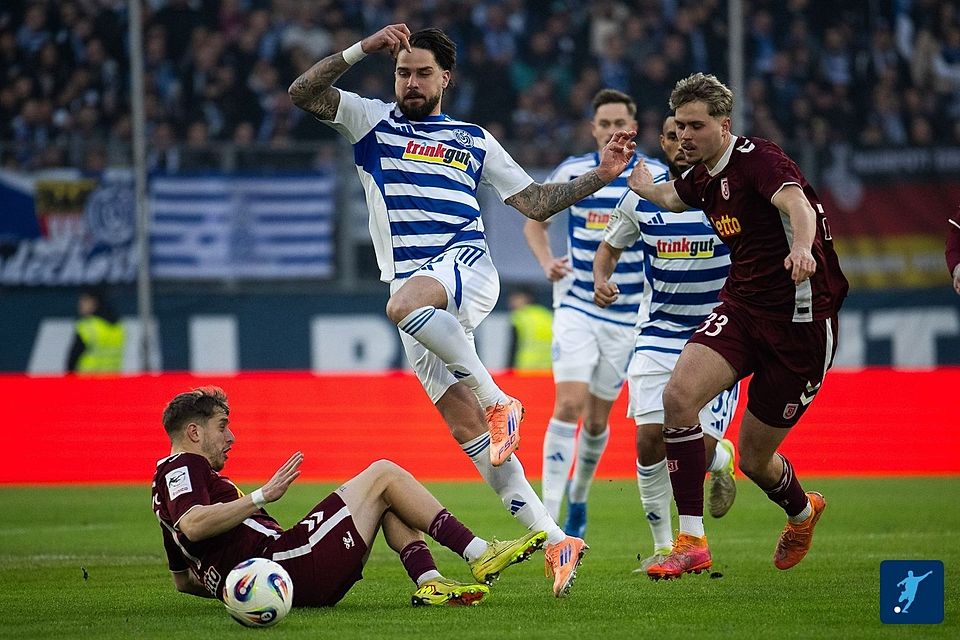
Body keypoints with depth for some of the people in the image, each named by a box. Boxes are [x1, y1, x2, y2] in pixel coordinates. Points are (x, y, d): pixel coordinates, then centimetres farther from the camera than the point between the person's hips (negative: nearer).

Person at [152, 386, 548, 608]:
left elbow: (183, 580, 33)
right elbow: (193, 525, -24)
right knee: (384, 475, -1)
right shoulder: (184, 467, -2)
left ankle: (428, 582, -6)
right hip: (280, 567, -10)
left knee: (389, 503, 18)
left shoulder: (171, 478, 29)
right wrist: (263, 497, -21)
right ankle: (480, 555, -4)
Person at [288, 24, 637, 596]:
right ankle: (554, 540, -6)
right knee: (467, 428, -5)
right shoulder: (372, 120, 17)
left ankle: (497, 399, -31)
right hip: (413, 285, 3)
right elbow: (302, 92, 4)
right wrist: (364, 49, -6)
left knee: (405, 302, -40)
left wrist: (599, 177, 6)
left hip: (465, 264, -3)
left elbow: (534, 202, 17)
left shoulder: (473, 139, 17)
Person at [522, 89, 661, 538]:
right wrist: (547, 262, -7)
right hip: (576, 306, -1)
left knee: (597, 419, 8)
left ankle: (578, 498, 34)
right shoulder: (572, 172, -3)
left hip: (627, 314, 1)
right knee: (569, 405, -16)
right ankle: (548, 513, -17)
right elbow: (535, 221, 11)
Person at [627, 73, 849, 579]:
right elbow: (676, 196, 33)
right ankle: (692, 542, -13)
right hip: (740, 307, 6)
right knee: (678, 395, -20)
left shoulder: (758, 158, -17)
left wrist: (802, 248, -57)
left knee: (754, 458, 2)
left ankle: (801, 511, 38)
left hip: (800, 318, -6)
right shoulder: (703, 177, 6)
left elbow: (796, 203, -38)